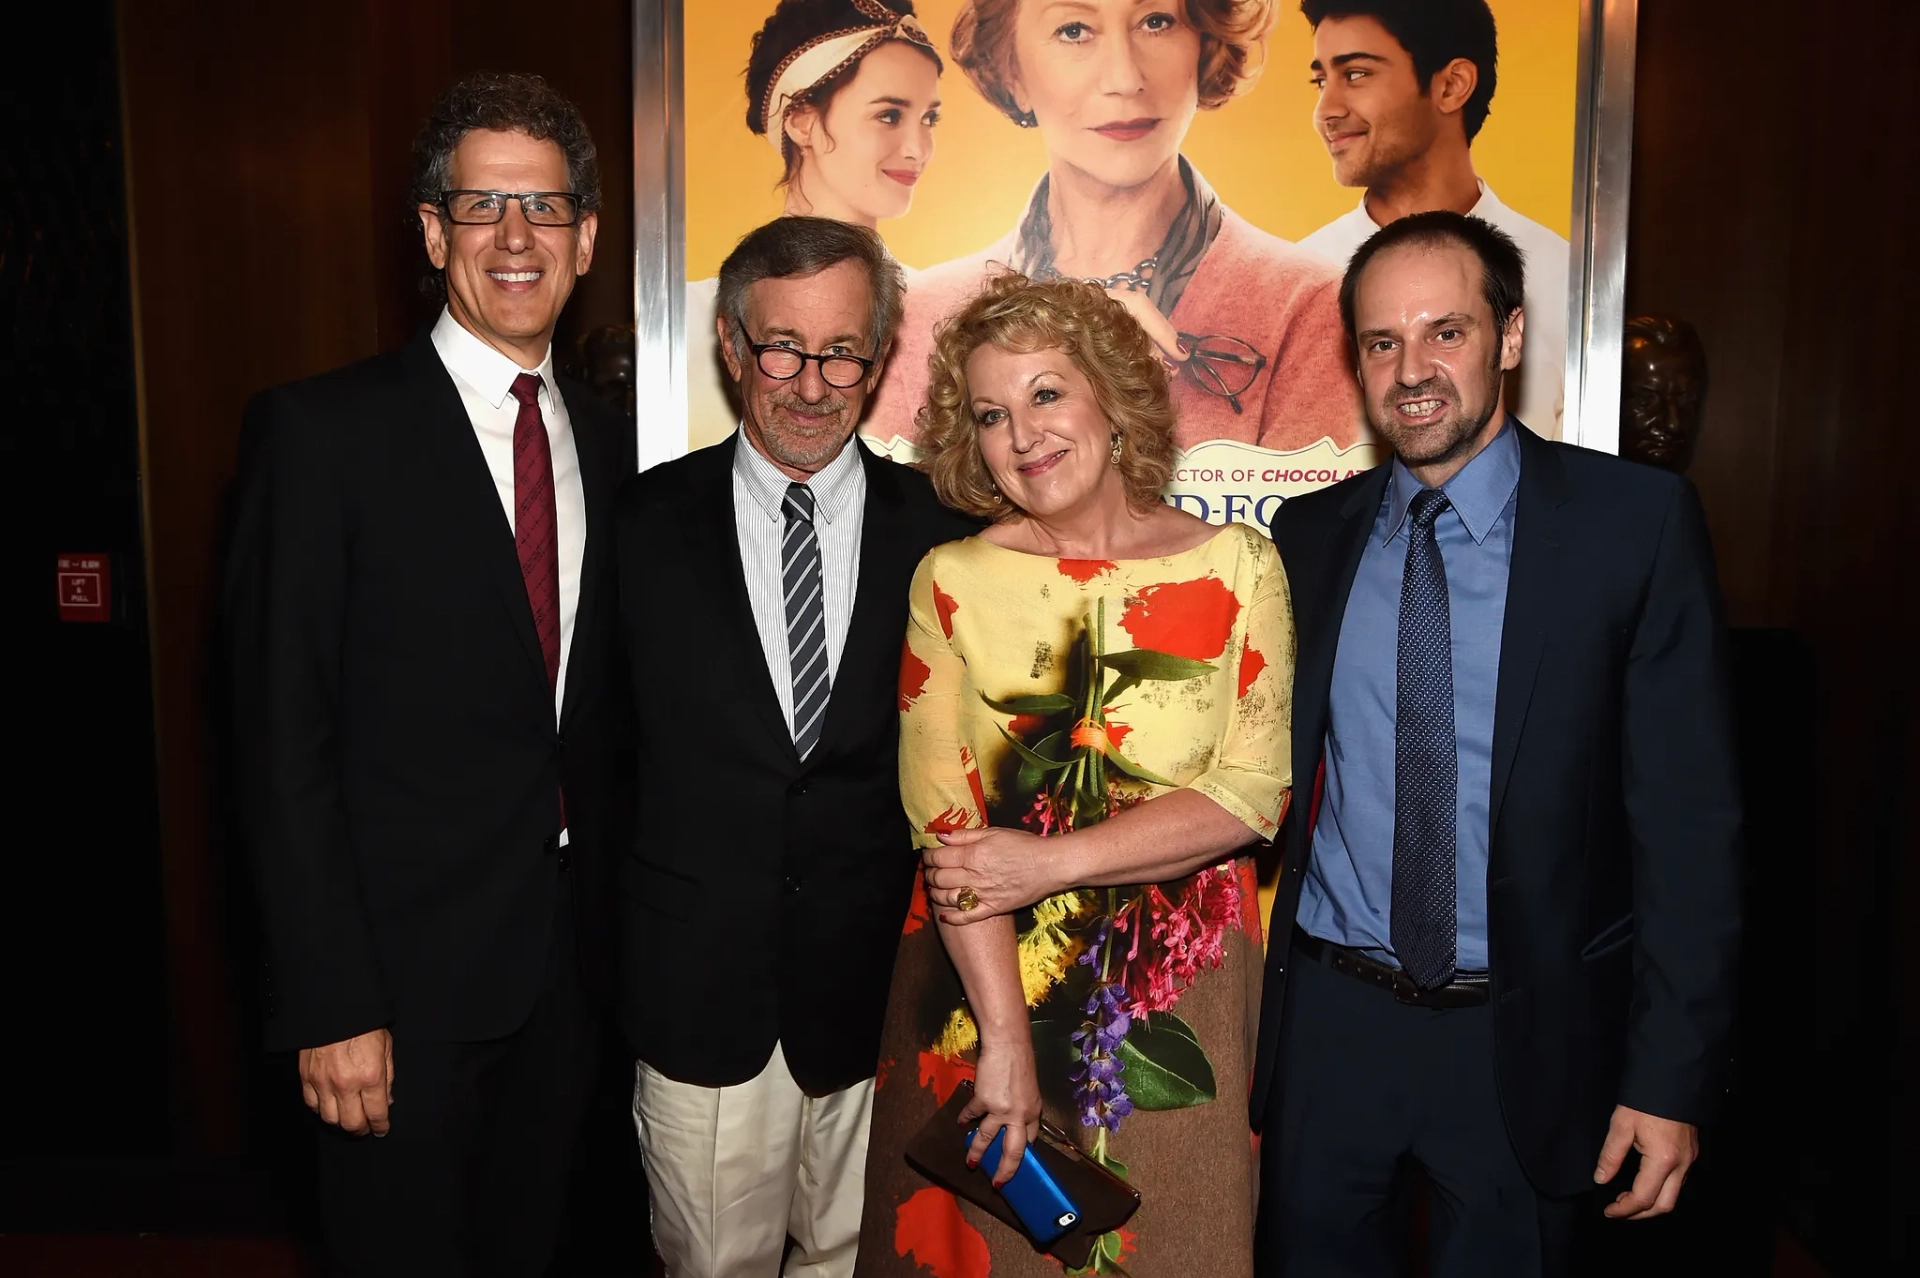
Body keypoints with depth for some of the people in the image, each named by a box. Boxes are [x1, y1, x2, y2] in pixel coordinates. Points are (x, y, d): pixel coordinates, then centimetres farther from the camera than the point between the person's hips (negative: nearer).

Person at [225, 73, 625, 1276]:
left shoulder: (609, 437, 6)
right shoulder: (320, 432, -11)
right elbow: (285, 737, -13)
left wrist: (624, 923, 7)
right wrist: (330, 1005, -15)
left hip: (570, 953, 5)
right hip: (404, 964, -4)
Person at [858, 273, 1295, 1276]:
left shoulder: (1235, 566, -3)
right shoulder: (953, 581, -4)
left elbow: (1254, 791, -8)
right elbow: (942, 816, -10)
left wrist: (1052, 863, -17)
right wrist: (1004, 1031, -16)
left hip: (1177, 988, 1)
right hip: (979, 973, 0)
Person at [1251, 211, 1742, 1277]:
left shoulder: (1636, 522, -7)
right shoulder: (1308, 534, 3)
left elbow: (1689, 815, -8)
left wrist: (1672, 1071, -10)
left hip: (1524, 1034, -2)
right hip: (1329, 1016, 3)